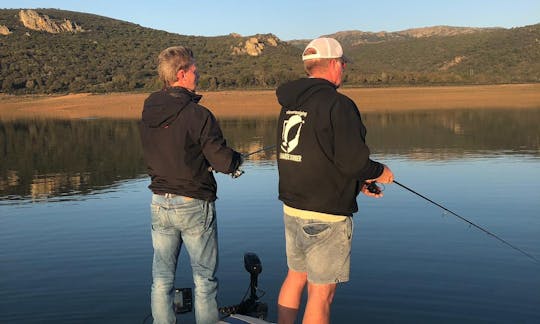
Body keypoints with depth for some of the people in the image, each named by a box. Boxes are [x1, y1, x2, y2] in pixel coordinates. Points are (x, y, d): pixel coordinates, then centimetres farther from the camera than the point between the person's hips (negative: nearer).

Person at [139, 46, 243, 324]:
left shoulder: (148, 112, 2)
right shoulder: (197, 114, -18)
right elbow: (225, 163, -18)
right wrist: (236, 157, 6)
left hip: (159, 203, 6)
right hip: (193, 205, -5)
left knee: (161, 279, 13)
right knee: (204, 279, 10)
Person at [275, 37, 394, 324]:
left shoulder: (290, 103, 10)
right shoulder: (337, 104, -17)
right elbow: (352, 161, -20)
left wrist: (357, 182, 17)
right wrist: (379, 172, 2)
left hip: (291, 207, 8)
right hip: (325, 214, -8)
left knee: (296, 276, 23)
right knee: (321, 292, 4)